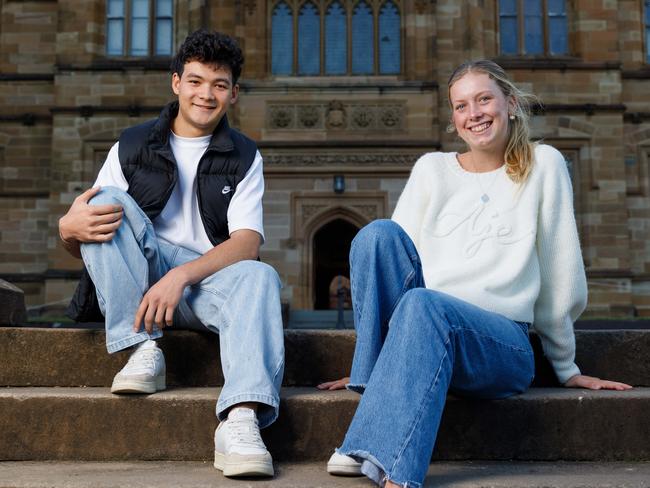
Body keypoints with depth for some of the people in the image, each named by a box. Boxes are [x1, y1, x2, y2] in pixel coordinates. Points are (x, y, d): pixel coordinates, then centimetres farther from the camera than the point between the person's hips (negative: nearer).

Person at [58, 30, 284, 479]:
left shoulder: (244, 157, 7)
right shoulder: (132, 146, 7)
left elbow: (247, 242, -9)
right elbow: (81, 246, 3)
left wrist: (181, 275, -26)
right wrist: (68, 227, -24)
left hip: (208, 277, -1)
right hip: (139, 280, 1)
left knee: (260, 276, -31)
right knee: (110, 202, -22)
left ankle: (241, 419, -48)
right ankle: (143, 351, -25)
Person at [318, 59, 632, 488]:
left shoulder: (544, 164, 7)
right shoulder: (432, 168, 14)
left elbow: (560, 274, 8)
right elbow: (394, 257, 6)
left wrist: (566, 366, 12)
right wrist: (365, 363, 2)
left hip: (502, 343, -2)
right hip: (427, 329, 3)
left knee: (423, 306, -35)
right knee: (378, 232, -23)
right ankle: (376, 383, -26)